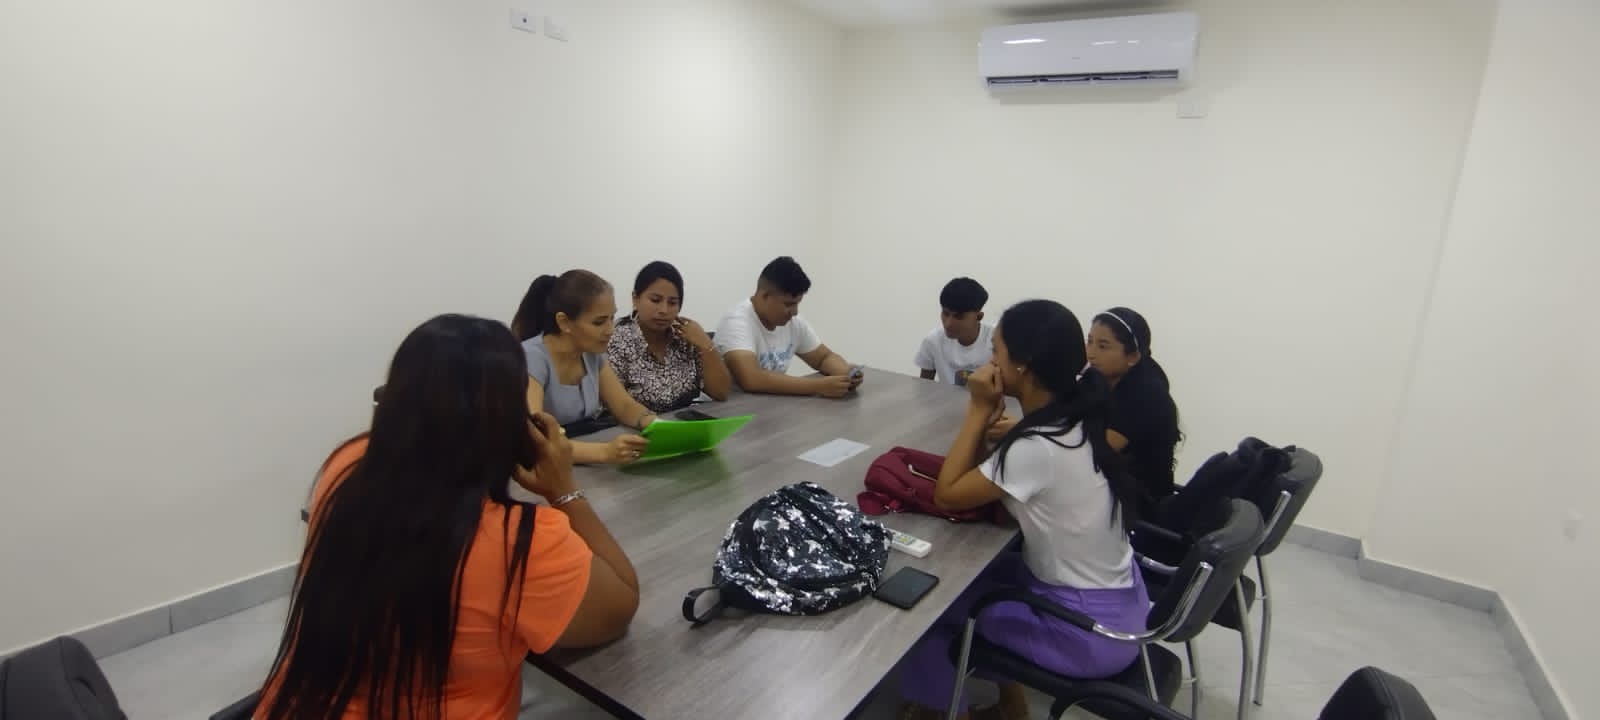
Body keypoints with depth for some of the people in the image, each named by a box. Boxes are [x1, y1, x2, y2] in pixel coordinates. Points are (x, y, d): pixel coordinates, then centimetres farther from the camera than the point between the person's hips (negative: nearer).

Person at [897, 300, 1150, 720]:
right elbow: (979, 482, 3)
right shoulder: (1072, 418, -3)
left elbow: (946, 496, -18)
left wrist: (980, 409, -18)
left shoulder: (1038, 446, -31)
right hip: (1114, 601, 8)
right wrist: (989, 414, -10)